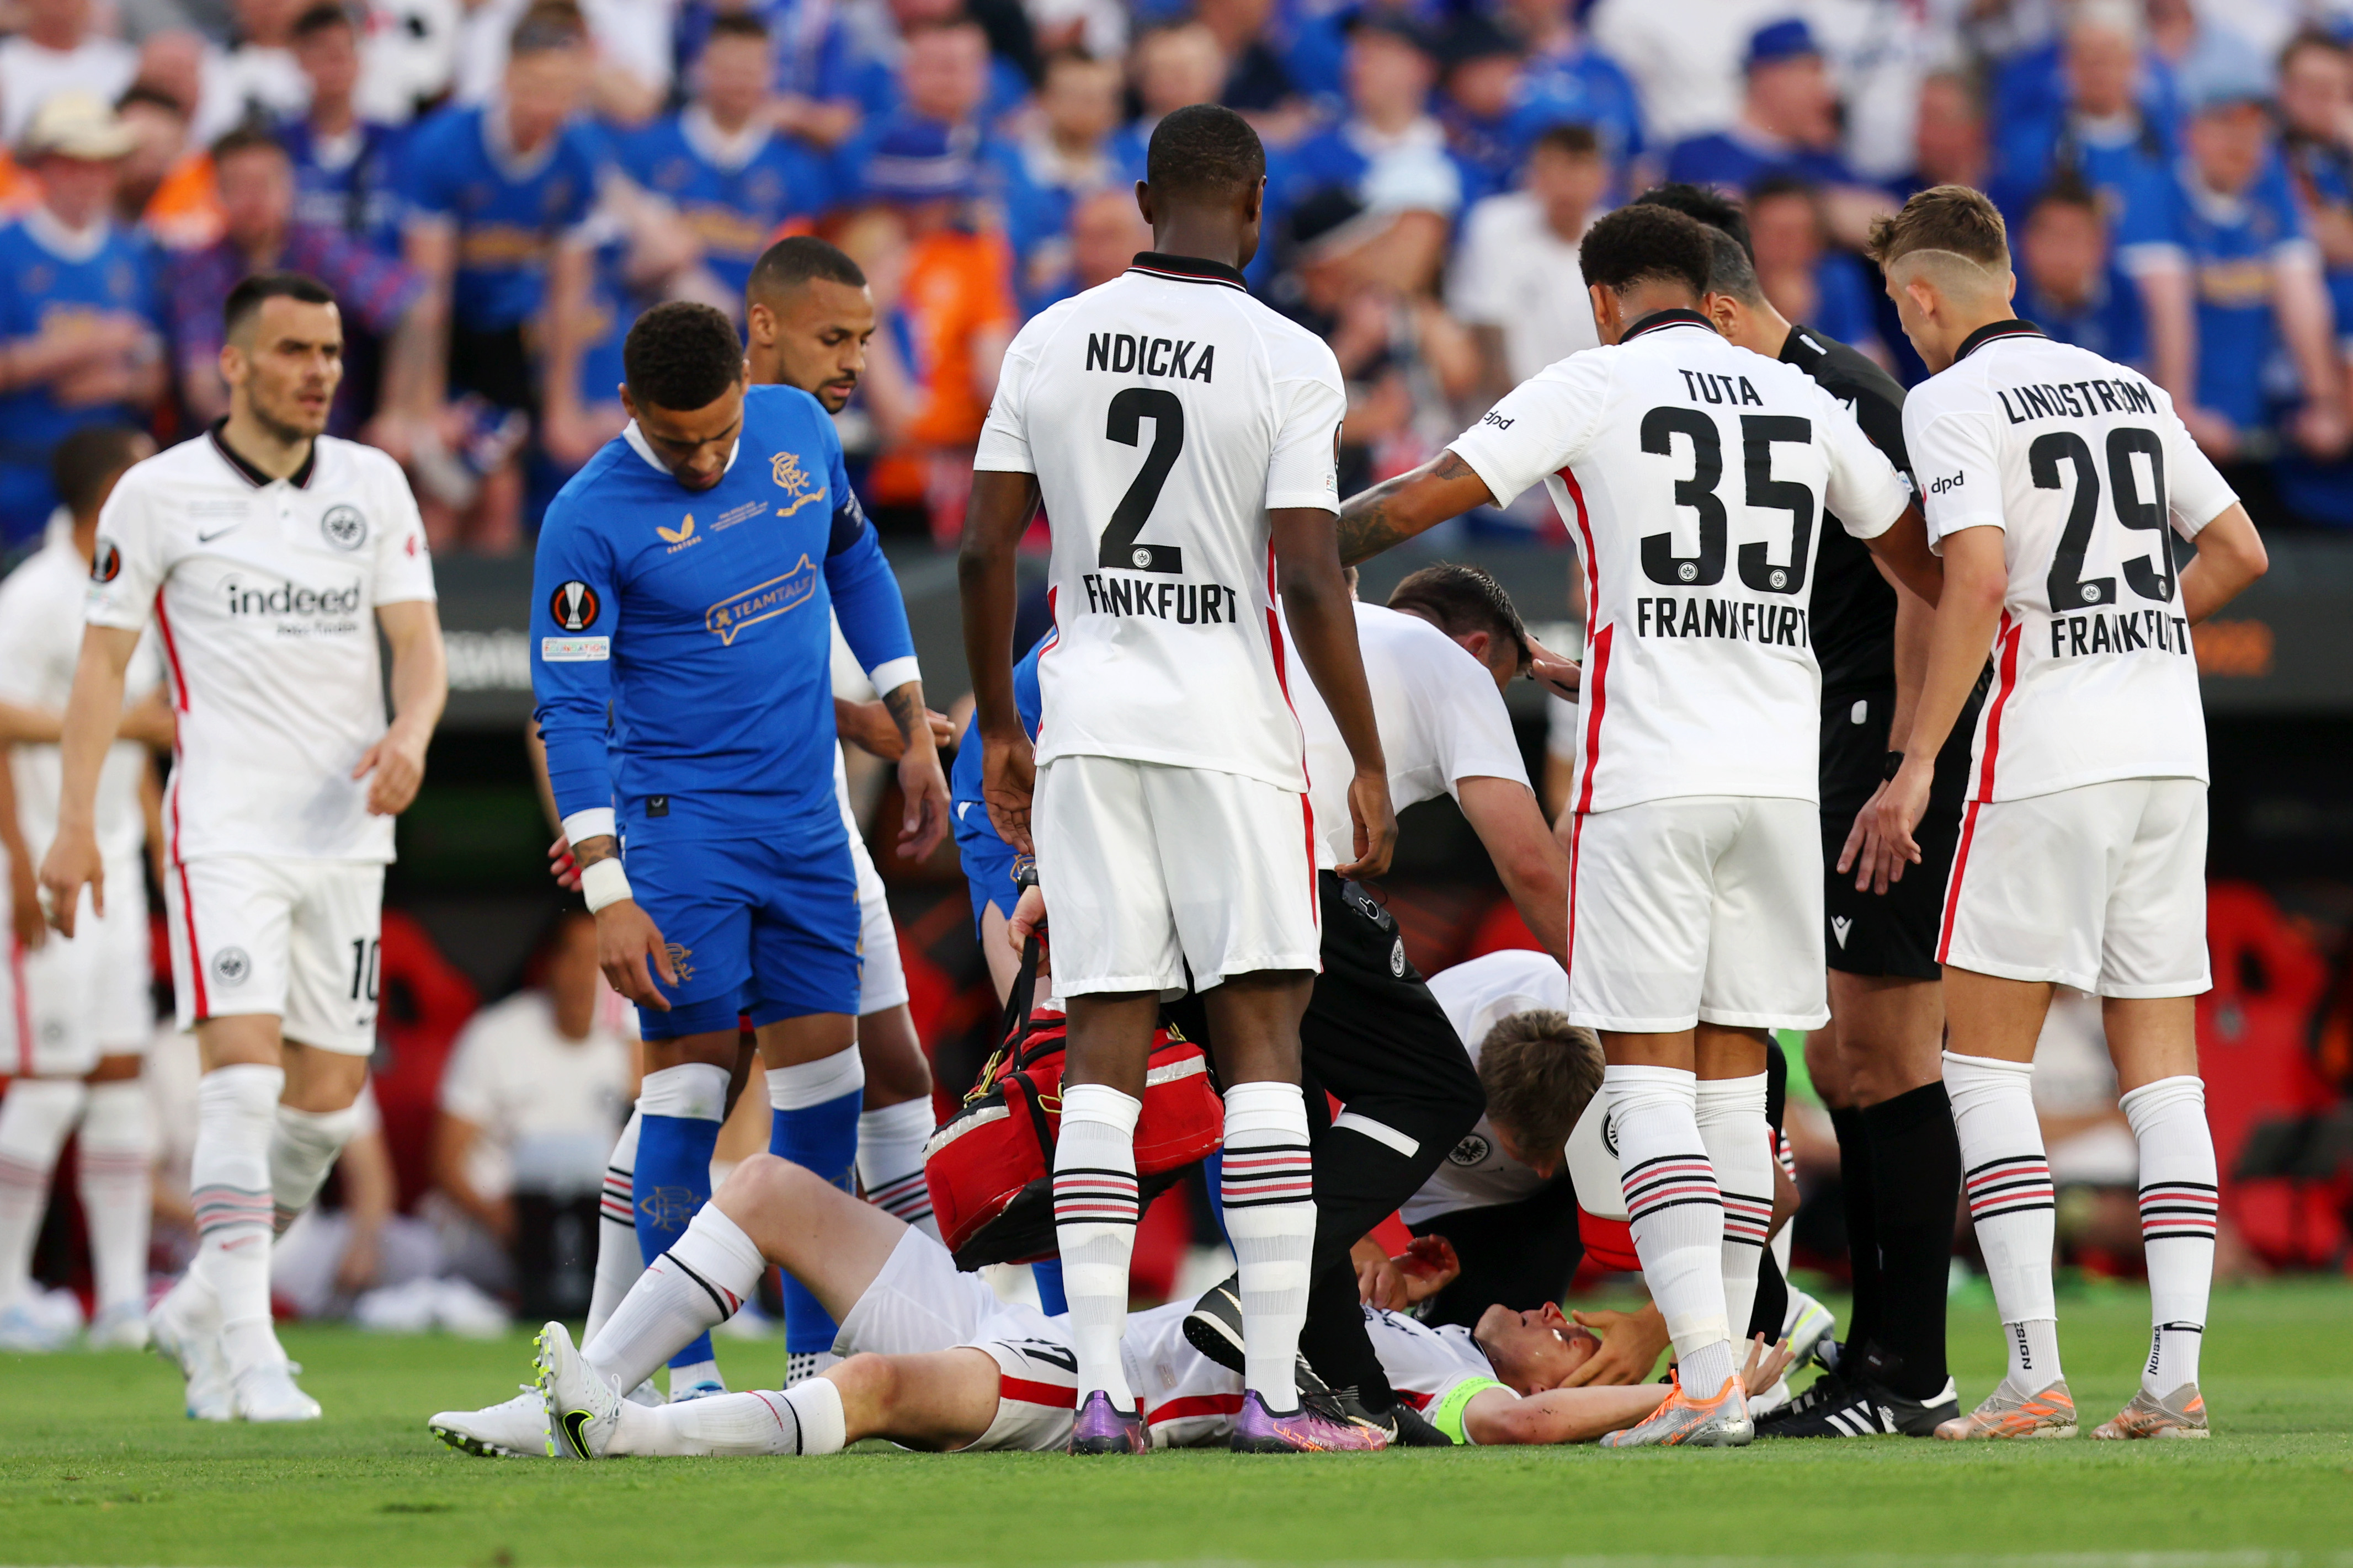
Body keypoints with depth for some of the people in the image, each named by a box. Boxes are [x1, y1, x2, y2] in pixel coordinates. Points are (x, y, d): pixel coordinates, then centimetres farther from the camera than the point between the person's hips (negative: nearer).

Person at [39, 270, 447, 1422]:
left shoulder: (374, 486, 8)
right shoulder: (160, 493, -2)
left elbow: (419, 642, 5)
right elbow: (104, 657, 2)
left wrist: (410, 735, -17)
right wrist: (75, 824, -4)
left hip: (343, 827, 5)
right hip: (226, 823, -4)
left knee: (329, 1091, 5)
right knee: (245, 1061, -18)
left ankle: (202, 1307, 23)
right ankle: (247, 1347, -20)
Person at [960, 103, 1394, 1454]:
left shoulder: (1050, 343, 5)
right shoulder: (1287, 363, -8)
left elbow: (984, 550, 6)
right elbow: (1309, 579, -12)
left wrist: (999, 730, 17)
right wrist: (1371, 761, -4)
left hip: (1088, 727, 4)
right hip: (1227, 723, -3)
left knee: (1106, 1050, 4)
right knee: (1263, 1040, 0)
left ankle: (1100, 1390, -1)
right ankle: (1273, 1391, -5)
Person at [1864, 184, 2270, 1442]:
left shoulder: (1952, 402, -5)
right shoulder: (2127, 387, 16)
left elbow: (1976, 581, -17)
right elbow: (2240, 551, 19)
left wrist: (1918, 761, -14)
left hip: (2046, 758, -6)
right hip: (2170, 748, 6)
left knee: (1985, 1054, 0)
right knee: (2160, 1066, 7)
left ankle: (2034, 1374, -9)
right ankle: (2176, 1372, 0)